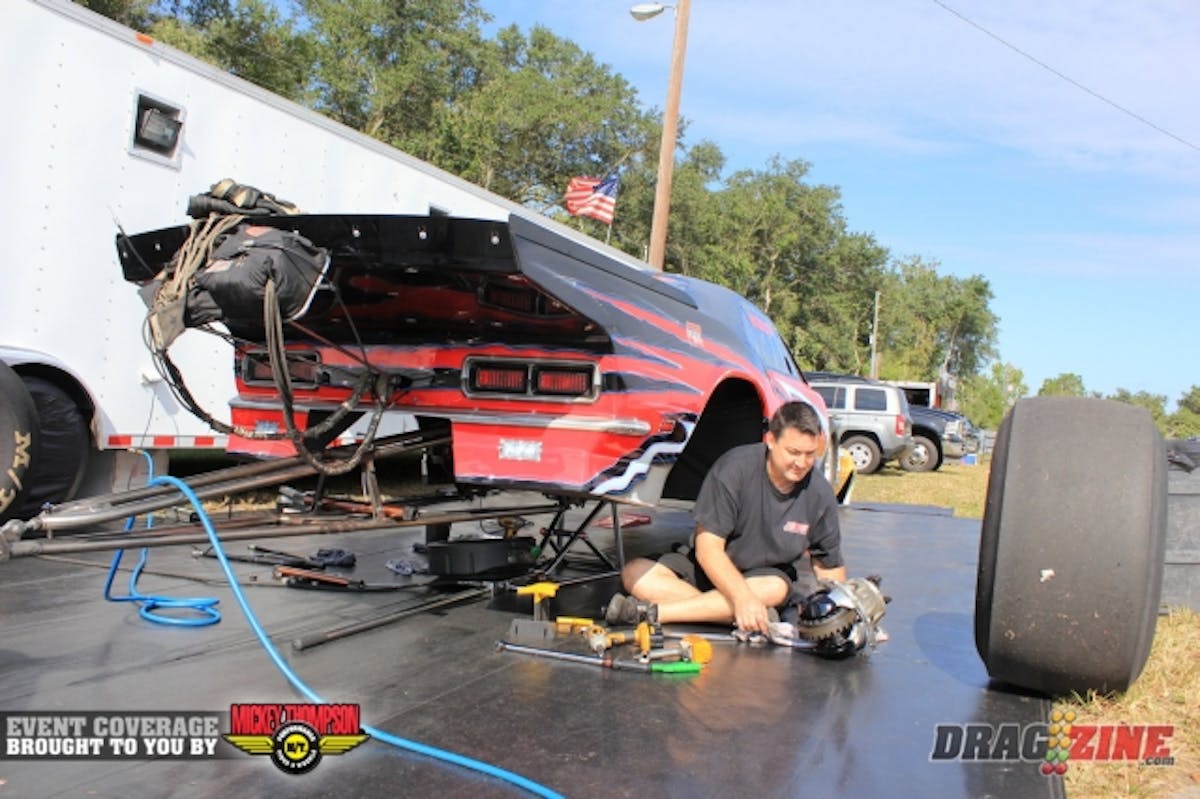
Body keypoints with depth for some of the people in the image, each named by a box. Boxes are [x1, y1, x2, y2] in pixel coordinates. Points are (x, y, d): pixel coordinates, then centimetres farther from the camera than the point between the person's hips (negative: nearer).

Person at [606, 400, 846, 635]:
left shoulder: (820, 494, -10)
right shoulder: (734, 467, -21)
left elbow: (831, 568, -1)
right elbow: (708, 548, -24)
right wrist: (742, 597, -38)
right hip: (711, 570, -1)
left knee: (777, 587, -37)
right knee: (635, 573, -23)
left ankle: (652, 612, -36)